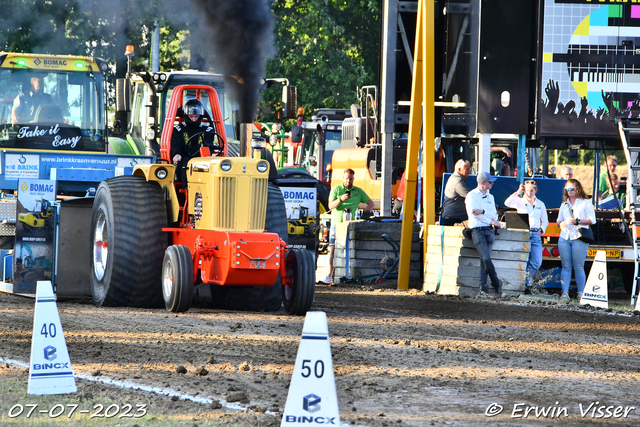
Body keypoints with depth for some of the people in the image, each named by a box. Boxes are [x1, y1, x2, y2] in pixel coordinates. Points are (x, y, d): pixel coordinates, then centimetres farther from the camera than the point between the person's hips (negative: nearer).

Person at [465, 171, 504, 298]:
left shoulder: (490, 197, 22)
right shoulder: (472, 195, 5)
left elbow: (493, 214, 11)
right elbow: (473, 212, -7)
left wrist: (482, 211, -8)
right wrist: (491, 221, -4)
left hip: (489, 230, 4)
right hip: (477, 230, -4)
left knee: (485, 259, -6)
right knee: (486, 258, -16)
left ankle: (483, 289, -7)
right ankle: (497, 284, -4)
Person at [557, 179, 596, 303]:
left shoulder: (586, 203, 7)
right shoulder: (564, 205, 23)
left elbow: (592, 220, -1)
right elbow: (559, 220, 26)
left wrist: (577, 221, -13)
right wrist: (561, 223, 2)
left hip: (579, 238, -4)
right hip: (564, 237, 4)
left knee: (578, 267, -7)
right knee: (566, 266, -2)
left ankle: (581, 293, -3)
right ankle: (565, 293, -7)